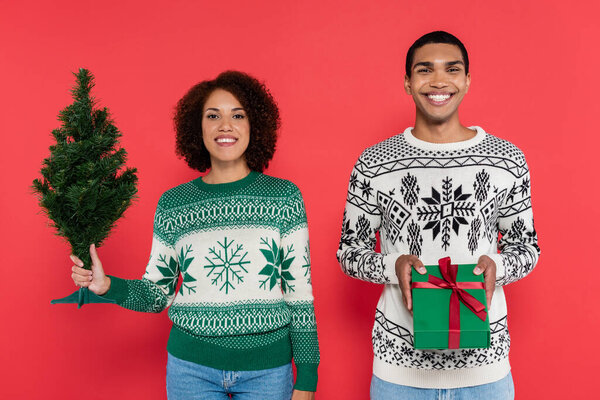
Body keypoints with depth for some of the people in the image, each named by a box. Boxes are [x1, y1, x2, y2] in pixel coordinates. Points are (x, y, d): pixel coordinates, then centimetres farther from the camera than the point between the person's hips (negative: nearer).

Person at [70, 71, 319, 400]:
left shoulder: (284, 197, -3)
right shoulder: (172, 204, 1)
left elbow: (300, 293, -2)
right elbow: (158, 293, 6)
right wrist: (107, 286, -12)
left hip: (267, 368, 0)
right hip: (191, 367, 1)